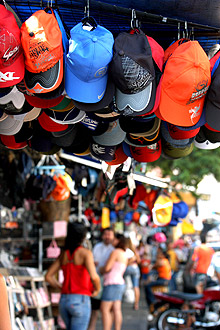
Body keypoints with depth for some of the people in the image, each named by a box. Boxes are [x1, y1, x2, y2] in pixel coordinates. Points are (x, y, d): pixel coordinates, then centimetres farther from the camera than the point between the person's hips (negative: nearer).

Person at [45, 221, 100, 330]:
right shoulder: (85, 253, -8)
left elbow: (48, 277, 11)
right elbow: (94, 276, -22)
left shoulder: (64, 254, 9)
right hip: (80, 300, -6)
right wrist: (97, 289, -4)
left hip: (63, 300, 6)